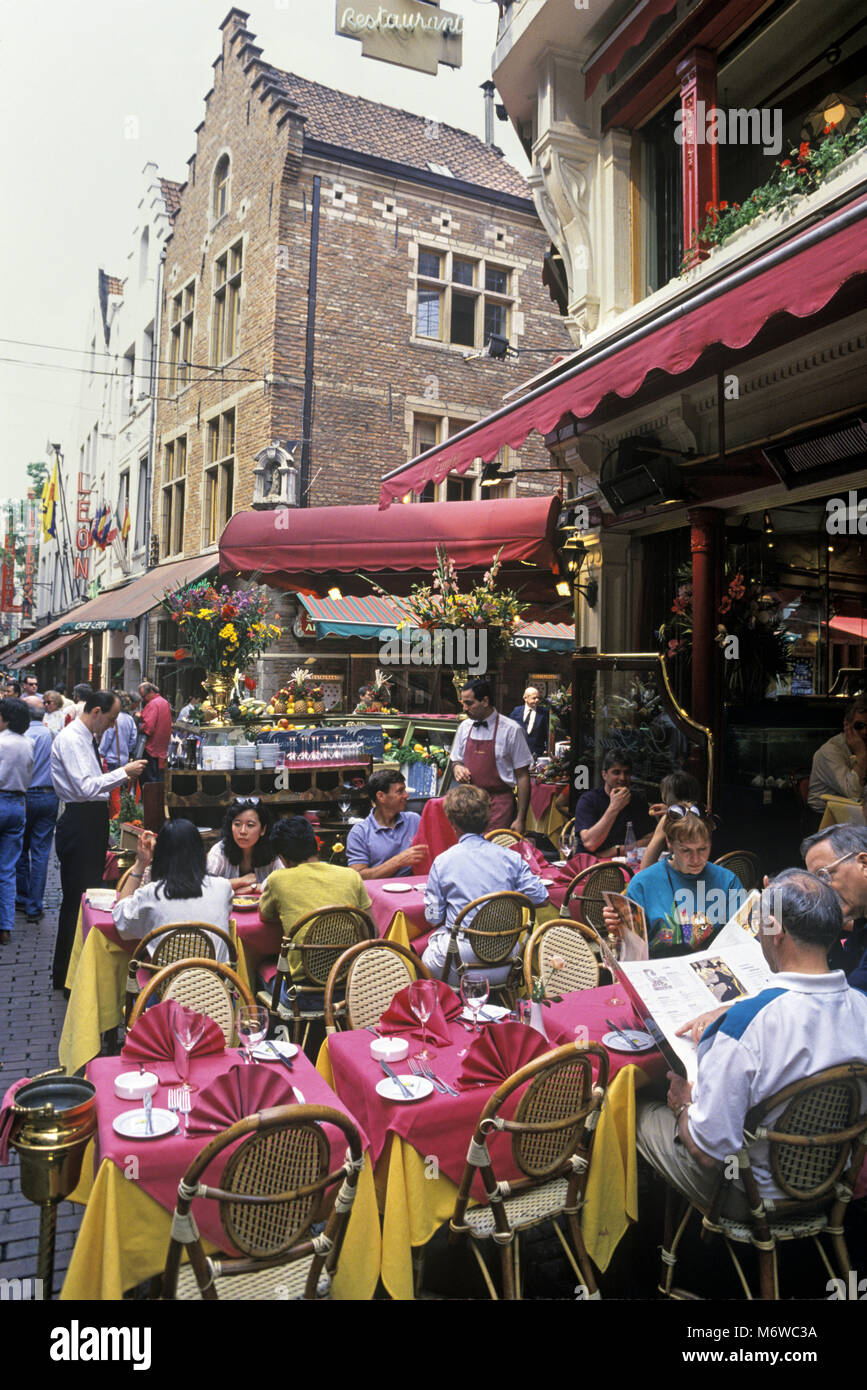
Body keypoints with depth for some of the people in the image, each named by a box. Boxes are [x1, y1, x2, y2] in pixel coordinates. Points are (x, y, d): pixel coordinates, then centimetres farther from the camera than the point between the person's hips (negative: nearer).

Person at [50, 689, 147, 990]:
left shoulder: (88, 737, 14)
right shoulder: (70, 739, -16)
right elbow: (86, 787, -25)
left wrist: (122, 778, 11)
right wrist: (123, 772, -20)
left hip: (94, 820, 10)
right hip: (79, 824, -10)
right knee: (76, 899, -3)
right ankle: (66, 975, 9)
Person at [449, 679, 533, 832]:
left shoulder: (511, 729, -7)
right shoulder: (464, 727, 8)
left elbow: (522, 776, -5)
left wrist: (520, 819, -8)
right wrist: (457, 767, -3)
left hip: (498, 803, -4)